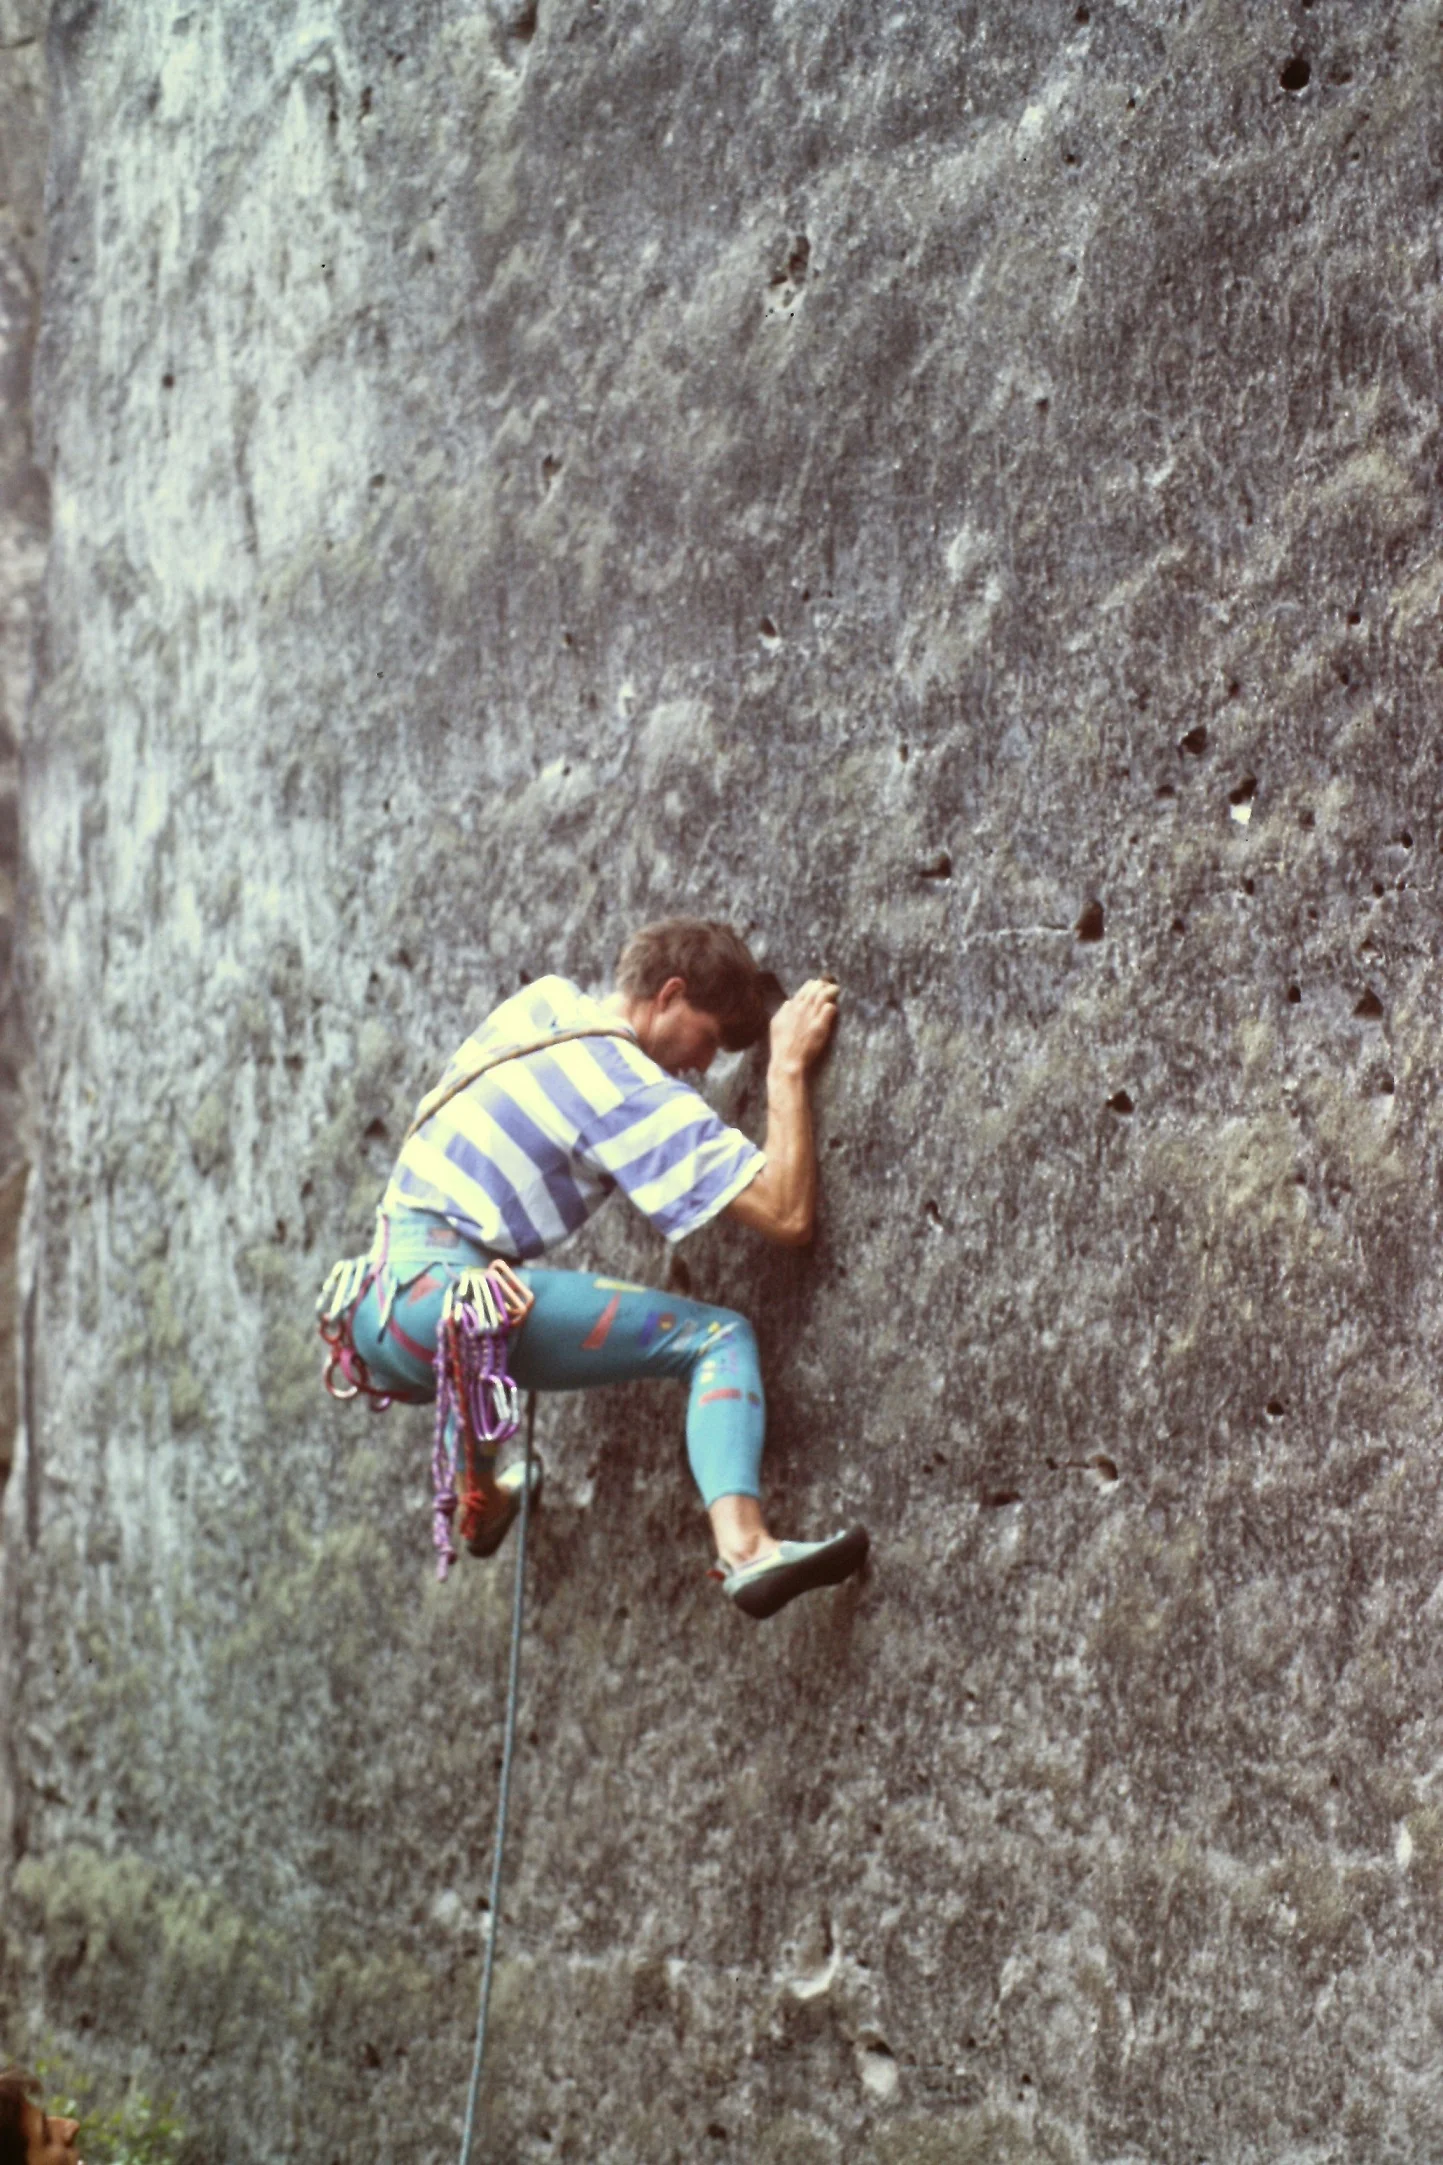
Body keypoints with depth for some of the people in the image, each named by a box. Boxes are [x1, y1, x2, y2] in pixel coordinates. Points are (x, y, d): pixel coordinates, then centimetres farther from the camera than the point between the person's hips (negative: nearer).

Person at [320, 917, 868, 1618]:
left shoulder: (541, 1000, 15)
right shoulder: (639, 1094, -8)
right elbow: (788, 1215, -12)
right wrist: (788, 1068, -4)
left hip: (369, 1312, 9)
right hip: (438, 1295, -9)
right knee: (716, 1336, -10)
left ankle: (479, 1501, 53)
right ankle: (743, 1547, -30)